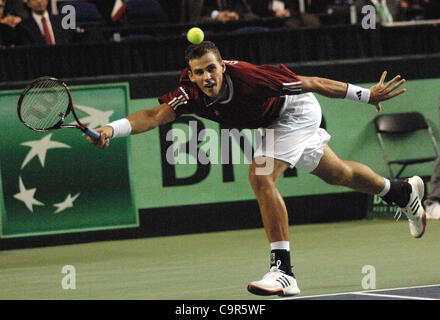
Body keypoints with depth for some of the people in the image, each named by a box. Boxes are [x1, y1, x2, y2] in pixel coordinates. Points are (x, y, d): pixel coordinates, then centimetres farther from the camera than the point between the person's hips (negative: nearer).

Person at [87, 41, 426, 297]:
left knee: (261, 177, -25)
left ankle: (283, 270, -20)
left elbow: (311, 83, -31)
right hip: (275, 120, 7)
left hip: (296, 110, -7)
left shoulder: (248, 76, -39)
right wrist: (112, 129, -57)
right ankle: (404, 191, 52)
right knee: (337, 174, 24)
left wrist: (366, 95, -24)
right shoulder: (191, 93, -27)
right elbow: (156, 115, -40)